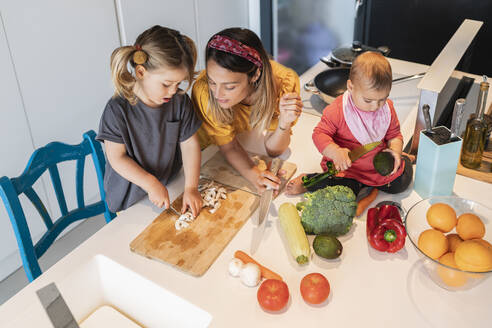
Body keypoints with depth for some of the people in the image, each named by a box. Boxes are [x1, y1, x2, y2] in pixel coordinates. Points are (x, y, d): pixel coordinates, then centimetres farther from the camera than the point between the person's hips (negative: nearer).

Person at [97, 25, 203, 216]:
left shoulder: (180, 101, -11)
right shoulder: (118, 109, -22)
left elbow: (190, 145, -7)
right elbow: (117, 158, -19)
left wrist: (191, 188, -14)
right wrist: (152, 185, -24)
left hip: (171, 185, 4)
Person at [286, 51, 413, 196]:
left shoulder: (387, 108, -2)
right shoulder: (338, 110, -19)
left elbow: (394, 134, 10)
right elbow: (319, 134, -17)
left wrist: (395, 150, -13)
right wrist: (335, 152, -36)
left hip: (378, 164, 5)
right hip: (346, 167, -5)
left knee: (401, 183, -5)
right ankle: (307, 181, 0)